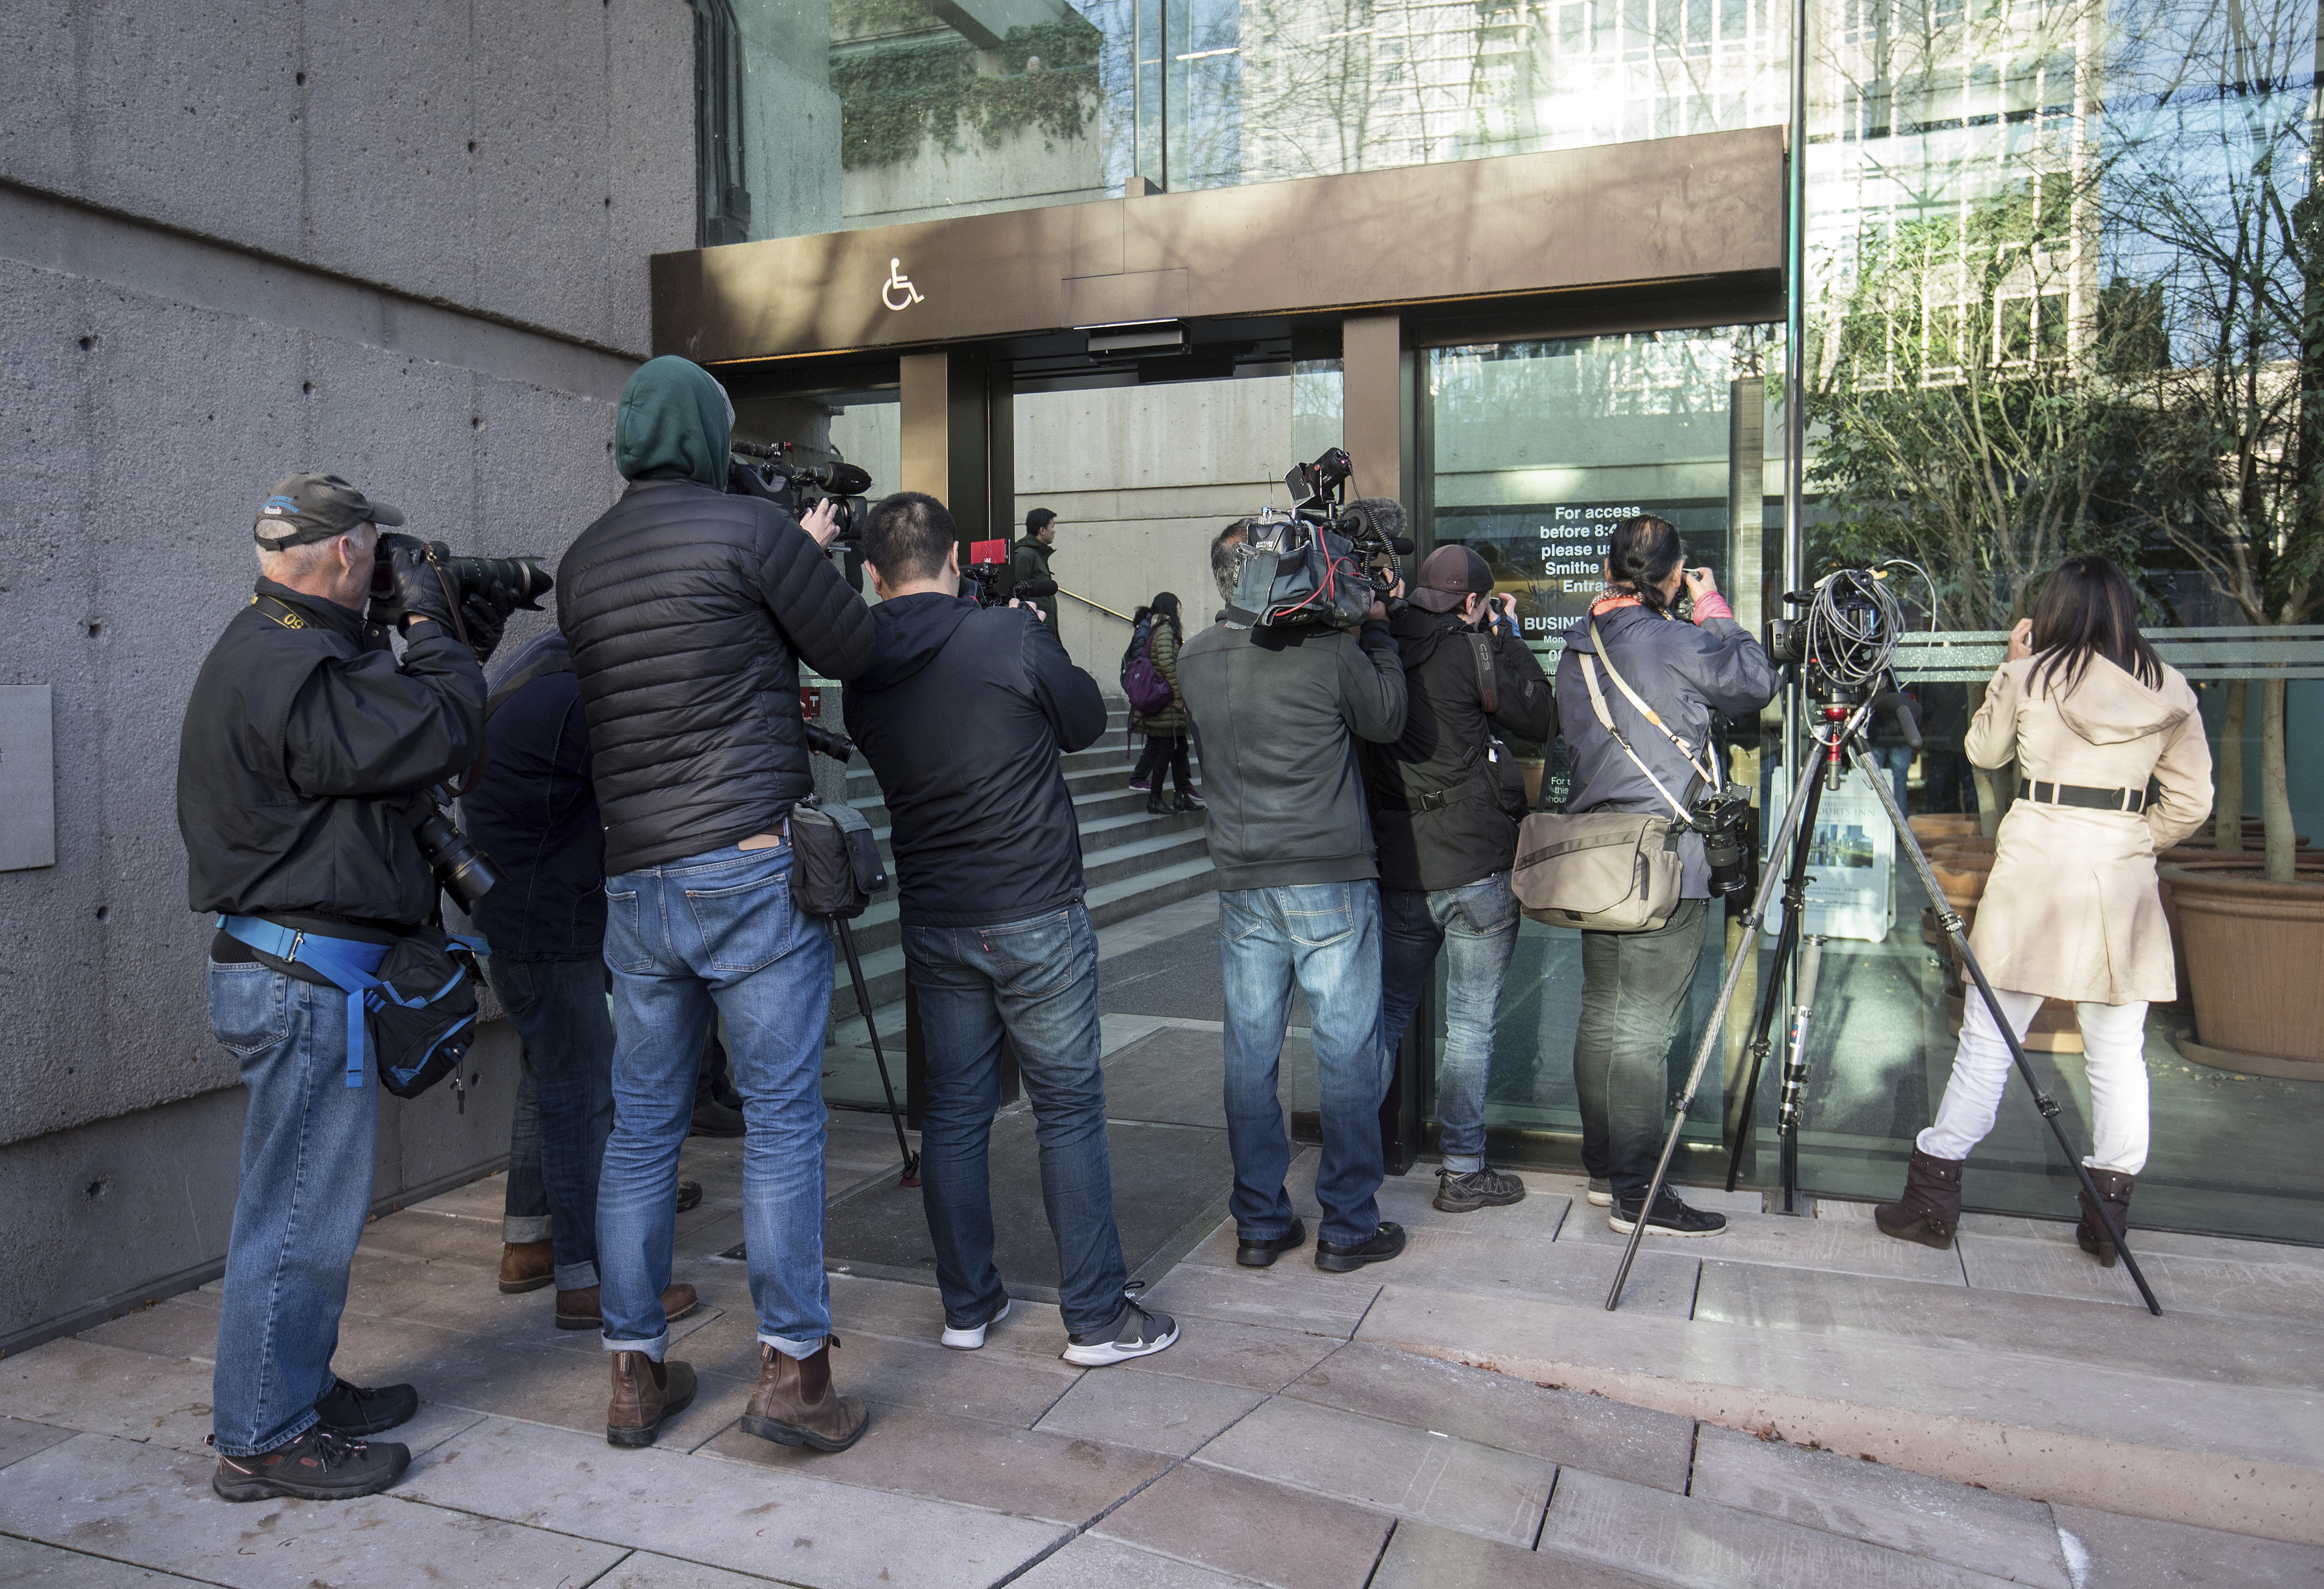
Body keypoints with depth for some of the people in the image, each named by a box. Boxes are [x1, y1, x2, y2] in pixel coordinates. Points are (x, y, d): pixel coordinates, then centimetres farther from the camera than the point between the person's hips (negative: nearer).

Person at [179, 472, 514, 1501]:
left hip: (292, 970, 11)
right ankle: (263, 1440, 13)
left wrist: (422, 638, 12)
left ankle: (300, 1390, 35)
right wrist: (429, 625, -10)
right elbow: (444, 737, -23)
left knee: (311, 1205, 21)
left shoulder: (268, 649, 15)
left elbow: (383, 735, 16)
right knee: (302, 1213, 0)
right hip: (304, 978, -11)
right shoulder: (292, 672, -21)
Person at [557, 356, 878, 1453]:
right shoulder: (749, 528, -5)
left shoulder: (581, 563, 13)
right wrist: (810, 558, 18)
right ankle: (792, 1364, 5)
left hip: (636, 881, 6)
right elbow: (857, 653, 1)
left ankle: (635, 1372, 20)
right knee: (782, 1116, 1)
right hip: (753, 868, -6)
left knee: (642, 1126, 12)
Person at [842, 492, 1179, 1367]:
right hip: (1037, 918, -4)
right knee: (1070, 1112, 4)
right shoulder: (1011, 637, -13)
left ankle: (968, 1306, 23)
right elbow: (1086, 721, 1)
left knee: (954, 1111, 13)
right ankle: (1097, 1318, 12)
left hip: (933, 925, 5)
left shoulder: (862, 676, 1)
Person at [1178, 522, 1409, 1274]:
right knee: (1348, 1054, 6)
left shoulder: (1194, 661, 1)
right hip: (1332, 881, -4)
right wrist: (1376, 628, 12)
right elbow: (1388, 720, 2)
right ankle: (1348, 1227, 15)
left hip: (1242, 887, 4)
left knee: (1250, 1056, 10)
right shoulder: (1328, 649, -12)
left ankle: (1260, 1224, 20)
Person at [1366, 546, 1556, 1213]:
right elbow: (1541, 720, -2)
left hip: (1396, 867, 5)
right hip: (1476, 867, -5)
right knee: (1471, 1024, 5)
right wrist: (1507, 634, 5)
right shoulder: (1471, 650, -12)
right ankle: (1463, 1170, 12)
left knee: (1387, 1011, 16)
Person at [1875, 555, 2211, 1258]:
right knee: (2118, 1054, 9)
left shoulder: (2030, 677, -1)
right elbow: (2190, 805, 5)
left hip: (2034, 864, -2)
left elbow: (1982, 750, 16)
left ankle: (1933, 1198, 5)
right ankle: (2108, 1215, 15)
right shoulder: (2170, 689, 6)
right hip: (2124, 878, 3)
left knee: (1986, 1040, 1)